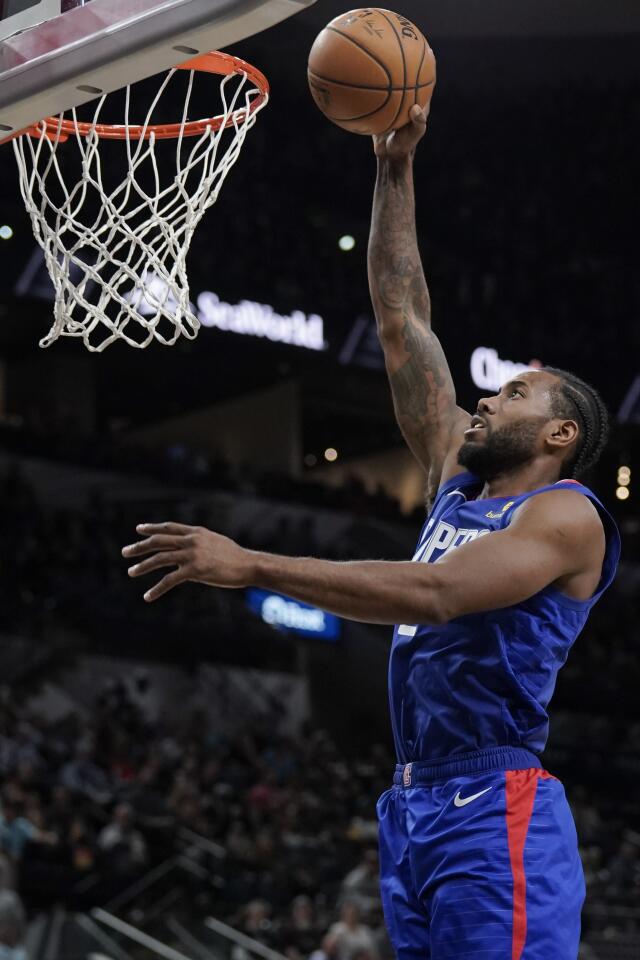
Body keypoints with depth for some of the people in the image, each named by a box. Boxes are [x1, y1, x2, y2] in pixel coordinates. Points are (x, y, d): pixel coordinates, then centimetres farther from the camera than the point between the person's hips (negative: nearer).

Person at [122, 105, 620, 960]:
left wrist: (248, 565, -26)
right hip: (413, 805, 8)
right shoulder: (457, 480, 18)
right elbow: (401, 321, 19)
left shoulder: (567, 513, -6)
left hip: (494, 810, -8)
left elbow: (431, 594, -22)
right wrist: (395, 168, 15)